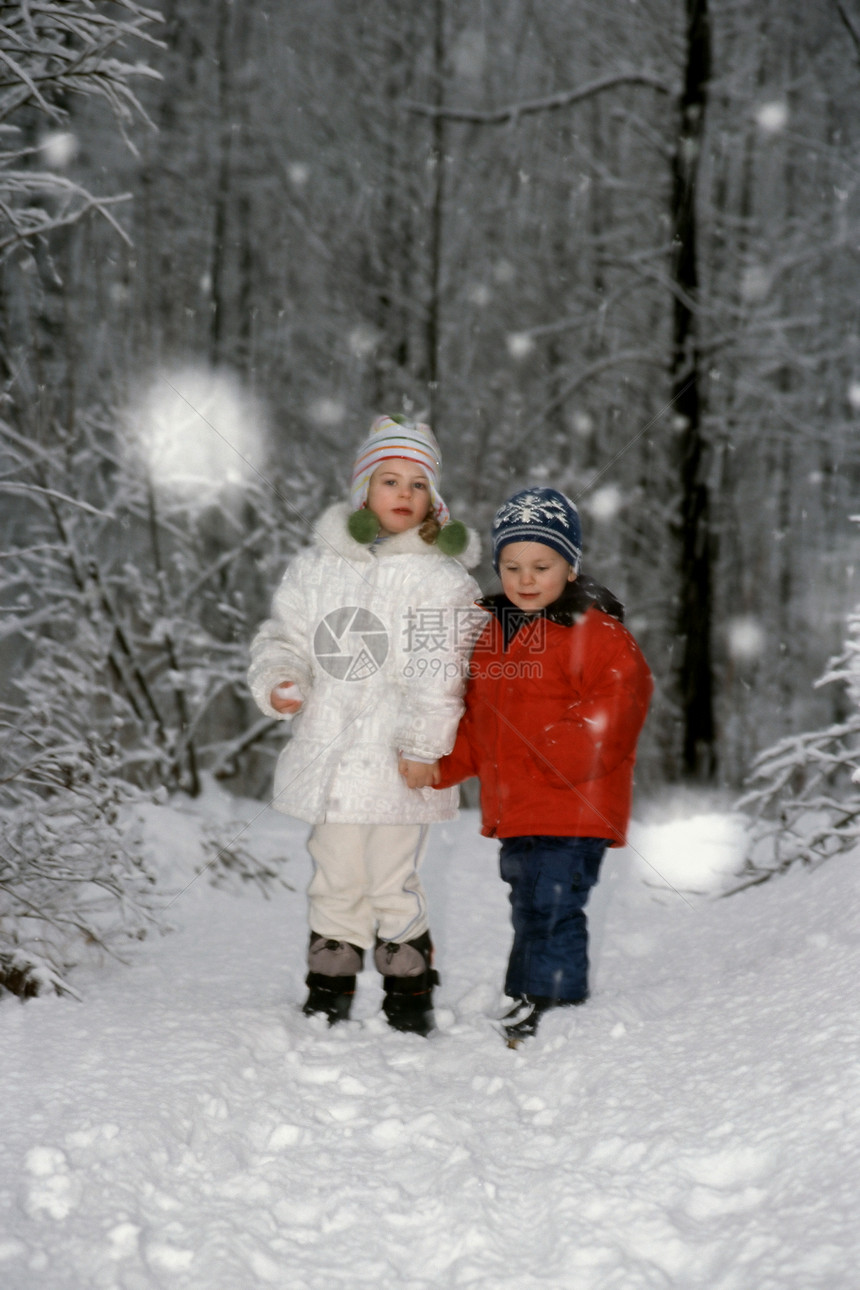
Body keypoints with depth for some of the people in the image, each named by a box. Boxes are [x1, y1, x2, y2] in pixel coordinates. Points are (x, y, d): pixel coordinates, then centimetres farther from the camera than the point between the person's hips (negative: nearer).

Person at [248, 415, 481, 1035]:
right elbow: (286, 636, 16)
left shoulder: (442, 576, -2)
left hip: (397, 760, -3)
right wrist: (279, 680, -4)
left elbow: (439, 672, -7)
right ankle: (328, 999, 23)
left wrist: (422, 745, -13)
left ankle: (409, 998, 16)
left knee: (392, 882, 1)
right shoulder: (317, 566, 8)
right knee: (335, 880, 12)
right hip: (329, 750, 3)